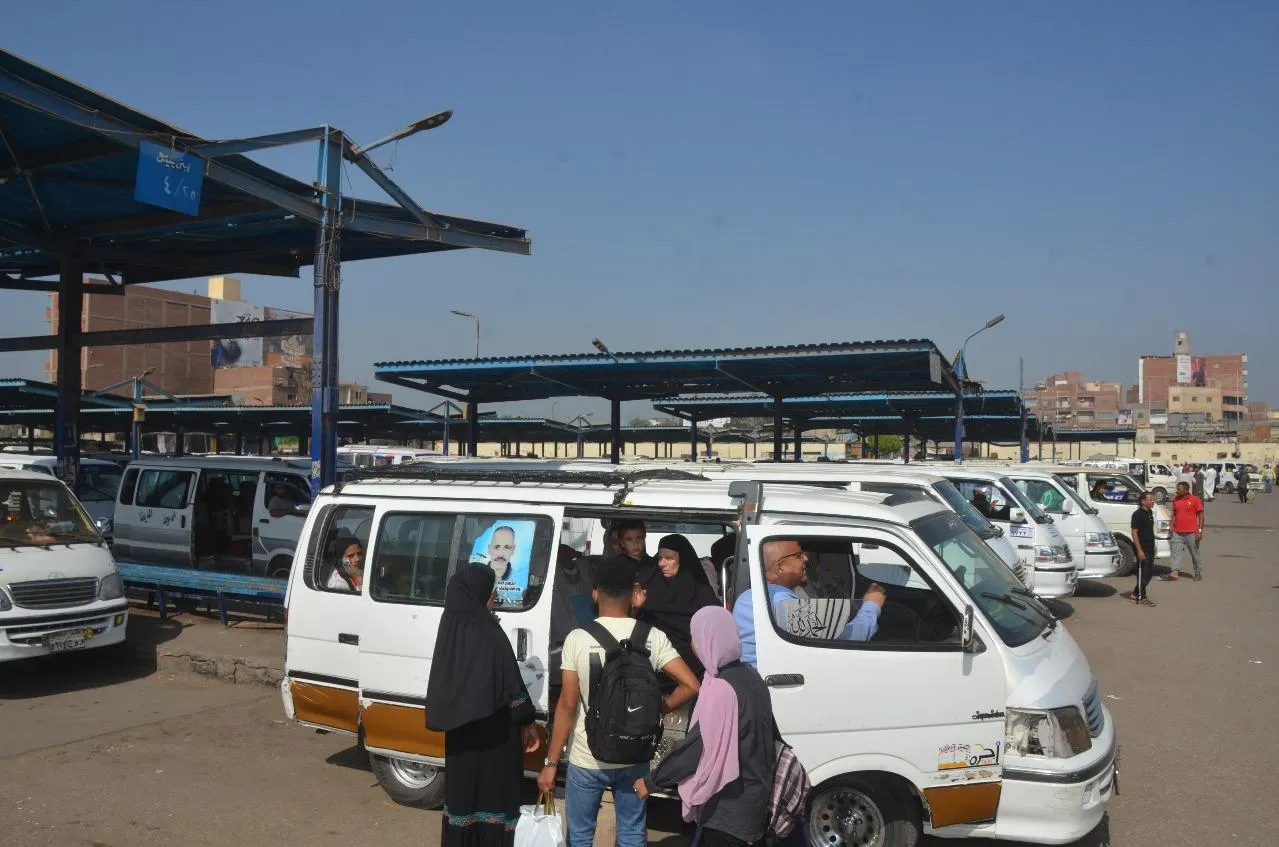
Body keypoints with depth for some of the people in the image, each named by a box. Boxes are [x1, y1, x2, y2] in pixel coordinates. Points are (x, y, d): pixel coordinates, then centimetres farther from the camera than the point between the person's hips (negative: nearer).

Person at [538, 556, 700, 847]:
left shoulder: (578, 638, -14)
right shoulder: (653, 637, -7)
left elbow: (567, 705, -13)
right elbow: (691, 686, -14)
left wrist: (550, 763, -6)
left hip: (587, 760, -2)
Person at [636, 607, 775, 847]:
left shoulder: (720, 688, -24)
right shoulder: (751, 677, 3)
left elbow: (698, 745, -22)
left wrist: (652, 781, -12)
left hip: (727, 802, -8)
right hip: (751, 793, 8)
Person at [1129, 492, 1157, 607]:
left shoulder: (1150, 512, 11)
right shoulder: (1137, 514, -15)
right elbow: (1134, 533, -18)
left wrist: (1153, 546, 19)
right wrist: (1139, 550, -22)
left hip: (1150, 548, 9)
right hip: (1143, 549, -9)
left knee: (1148, 574, 13)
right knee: (1142, 573, -2)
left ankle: (1136, 594, 24)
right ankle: (1141, 598, 5)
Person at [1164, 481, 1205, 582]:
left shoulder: (1195, 500, -5)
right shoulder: (1176, 500, 9)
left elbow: (1200, 516, -5)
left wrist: (1200, 530, -10)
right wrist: (1172, 526, 8)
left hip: (1191, 532, -4)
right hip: (1177, 532, 4)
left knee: (1195, 553, 8)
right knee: (1176, 552, -3)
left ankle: (1198, 573, 20)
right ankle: (1174, 573, -6)